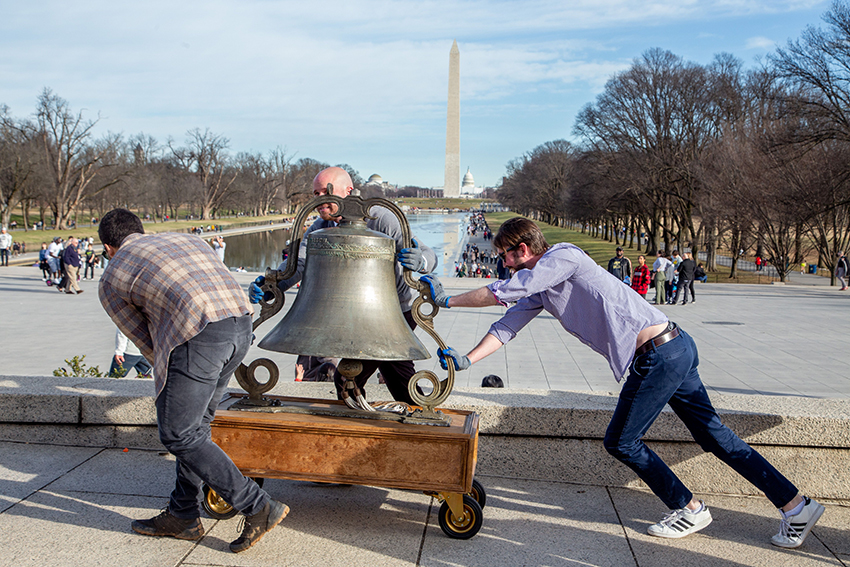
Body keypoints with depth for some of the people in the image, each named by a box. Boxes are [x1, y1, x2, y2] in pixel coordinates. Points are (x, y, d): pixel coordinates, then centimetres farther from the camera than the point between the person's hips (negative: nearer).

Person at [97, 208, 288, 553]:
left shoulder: (110, 281, 18)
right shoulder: (186, 239, 32)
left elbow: (146, 342, 20)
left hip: (197, 336, -7)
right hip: (241, 323, 7)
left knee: (178, 435, 6)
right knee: (194, 426, 20)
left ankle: (258, 508, 3)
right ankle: (182, 516, 28)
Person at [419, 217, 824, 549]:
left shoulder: (563, 256, -12)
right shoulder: (538, 287, 16)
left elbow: (501, 293, -17)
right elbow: (507, 326, 14)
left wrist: (447, 300, -6)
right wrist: (466, 360, 4)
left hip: (658, 355, -10)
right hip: (676, 347, 10)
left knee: (621, 442, 2)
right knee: (712, 434, 14)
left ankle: (689, 509, 18)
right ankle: (795, 505, 21)